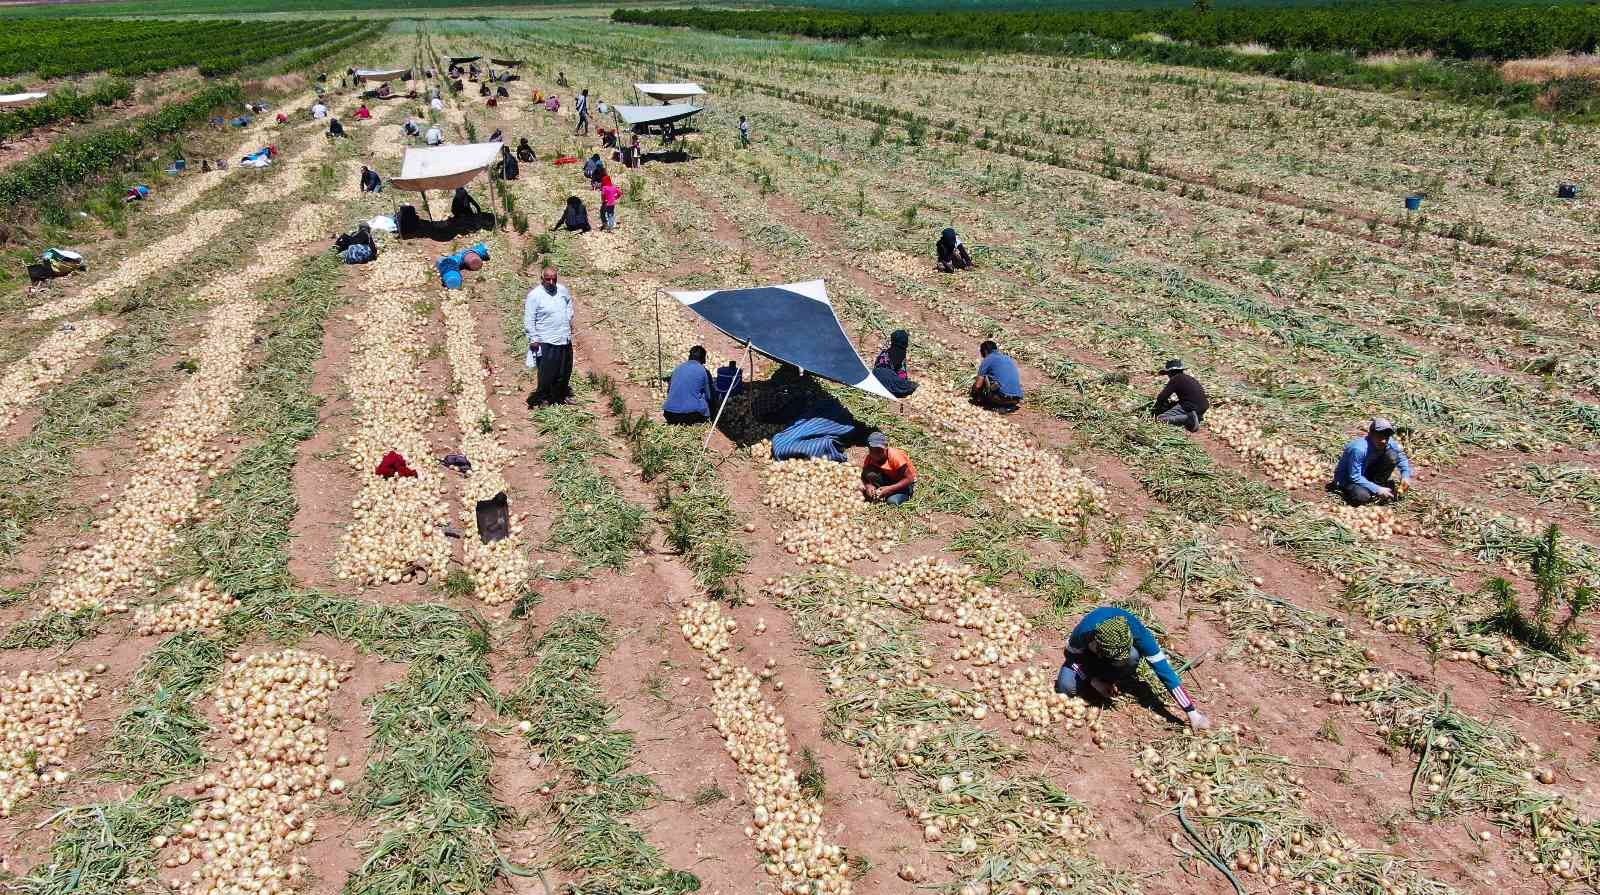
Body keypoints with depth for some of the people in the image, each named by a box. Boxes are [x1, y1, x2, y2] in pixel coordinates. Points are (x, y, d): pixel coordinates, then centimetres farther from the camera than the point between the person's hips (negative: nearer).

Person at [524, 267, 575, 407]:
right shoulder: (534, 295, -13)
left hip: (565, 338, 6)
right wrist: (533, 339, -13)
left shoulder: (562, 290, 3)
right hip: (546, 342, -6)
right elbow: (529, 319, -12)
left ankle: (561, 395, 32)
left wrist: (569, 319, 17)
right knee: (547, 373, -2)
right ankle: (543, 398, 14)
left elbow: (569, 303, 27)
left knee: (564, 371, 16)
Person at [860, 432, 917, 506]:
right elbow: (864, 476, -4)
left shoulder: (896, 457, -30)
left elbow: (909, 479, -28)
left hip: (904, 483, -5)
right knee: (870, 473, -24)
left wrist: (889, 489, -36)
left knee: (892, 502, -32)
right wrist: (868, 485, -27)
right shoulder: (870, 458, -16)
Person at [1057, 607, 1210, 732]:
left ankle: (1119, 683, -4)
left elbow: (1163, 668, -35)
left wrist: (1192, 712, -35)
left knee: (1133, 655, -37)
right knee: (1066, 686, -27)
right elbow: (1072, 654, -18)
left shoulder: (1136, 630, -39)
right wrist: (1093, 680, -29)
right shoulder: (1085, 630, -41)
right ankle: (1100, 677, 4)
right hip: (1088, 654, 0)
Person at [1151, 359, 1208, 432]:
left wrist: (1155, 408, 12)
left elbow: (1163, 396, -3)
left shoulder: (1175, 379, -2)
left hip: (1190, 407, -8)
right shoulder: (1190, 378, 22)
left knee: (1161, 418, -12)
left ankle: (1188, 419, -25)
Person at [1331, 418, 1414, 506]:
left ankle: (1379, 484, -1)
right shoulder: (1358, 449, -33)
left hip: (1367, 472, 7)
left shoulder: (1390, 443, -14)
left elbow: (1402, 459, 4)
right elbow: (1355, 477, -30)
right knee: (1362, 496, -37)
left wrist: (1405, 476, -15)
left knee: (1392, 455, -15)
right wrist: (1377, 490, -31)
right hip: (1348, 478, -7)